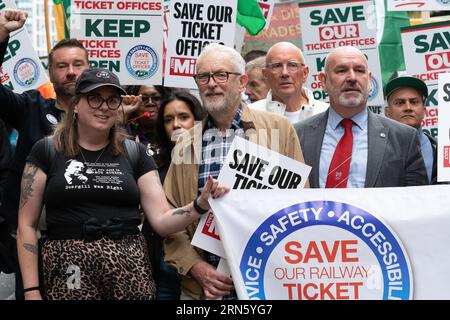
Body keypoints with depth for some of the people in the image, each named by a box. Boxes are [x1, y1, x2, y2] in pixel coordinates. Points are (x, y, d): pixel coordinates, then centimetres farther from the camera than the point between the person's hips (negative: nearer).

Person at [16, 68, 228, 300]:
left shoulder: (135, 153, 8)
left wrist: (201, 204, -15)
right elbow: (27, 224, 3)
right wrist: (31, 290, -4)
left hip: (130, 269, 2)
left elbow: (161, 220, 3)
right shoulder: (47, 151, 3)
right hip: (68, 269, -1)